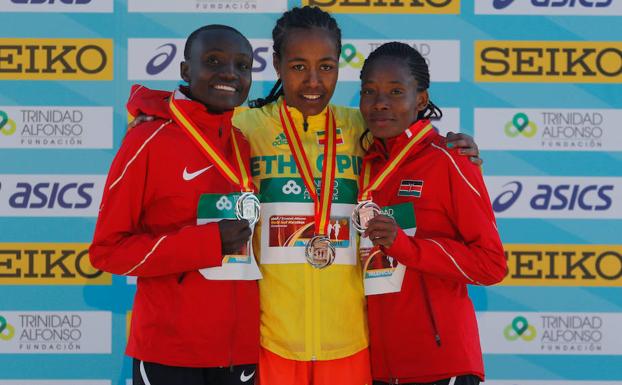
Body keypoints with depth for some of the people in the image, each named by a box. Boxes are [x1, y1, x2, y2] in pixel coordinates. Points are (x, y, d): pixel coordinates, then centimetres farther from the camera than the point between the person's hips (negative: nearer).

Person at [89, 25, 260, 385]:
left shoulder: (247, 145, 7)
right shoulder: (149, 141, -8)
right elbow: (108, 249, -8)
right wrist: (208, 243, -17)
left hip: (241, 349, 5)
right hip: (169, 352, -5)